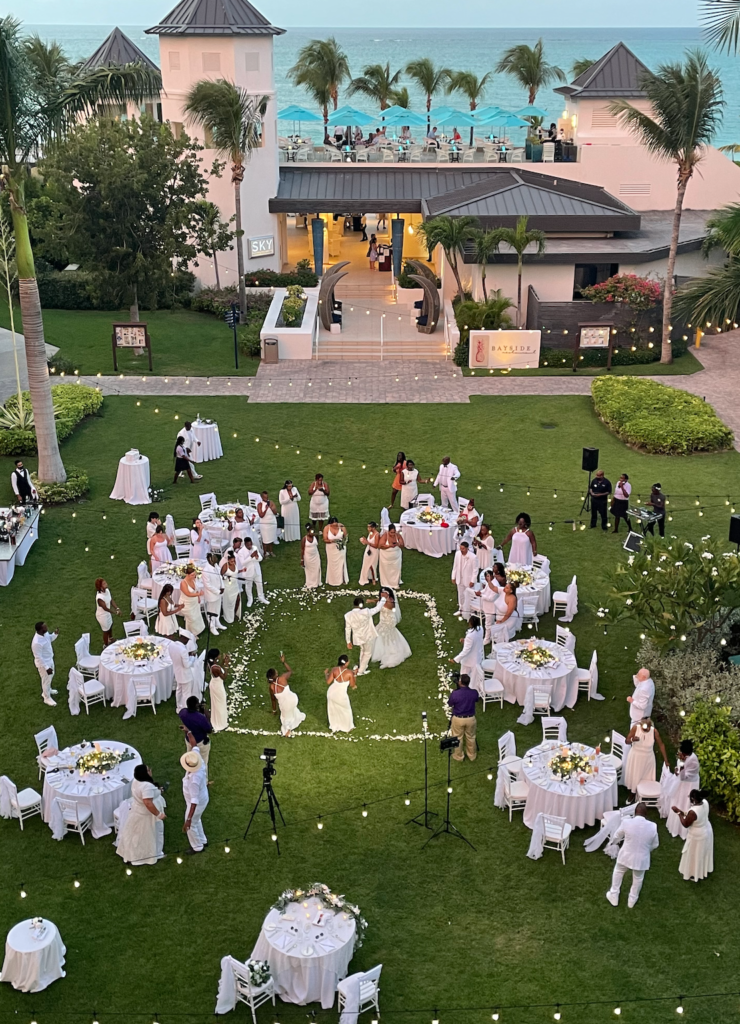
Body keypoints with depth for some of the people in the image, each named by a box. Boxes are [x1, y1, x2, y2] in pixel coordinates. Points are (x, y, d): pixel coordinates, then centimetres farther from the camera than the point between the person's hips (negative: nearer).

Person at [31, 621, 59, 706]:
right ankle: (47, 698, 36)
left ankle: (47, 690, 55)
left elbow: (50, 639, 10)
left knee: (51, 676, 29)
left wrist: (55, 634, -11)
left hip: (49, 659, 8)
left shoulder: (45, 633, -14)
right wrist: (47, 667, -24)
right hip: (43, 663, -8)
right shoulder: (37, 642, -38)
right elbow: (38, 658, -29)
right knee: (46, 680, 13)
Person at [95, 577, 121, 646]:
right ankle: (106, 645, 40)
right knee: (106, 630, 15)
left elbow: (111, 600, -3)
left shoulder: (107, 590, -14)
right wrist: (116, 612, -20)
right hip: (102, 615, -8)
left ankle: (111, 639, 59)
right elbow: (105, 608, -29)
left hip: (107, 613, 8)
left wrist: (117, 608, -15)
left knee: (110, 626, 31)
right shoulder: (100, 597, -39)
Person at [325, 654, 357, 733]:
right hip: (341, 695, -3)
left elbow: (328, 682, -10)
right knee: (345, 711, 25)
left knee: (333, 710, 26)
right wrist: (353, 675, 5)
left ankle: (333, 727, 46)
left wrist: (326, 673, 8)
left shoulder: (334, 669, -16)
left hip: (331, 692, 3)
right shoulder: (349, 672, -23)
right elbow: (353, 685, -9)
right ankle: (347, 728, 44)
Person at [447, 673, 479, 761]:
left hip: (458, 719, -2)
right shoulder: (474, 693, -17)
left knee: (458, 738, 19)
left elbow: (450, 704, -6)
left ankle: (459, 756, 34)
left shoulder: (455, 694, -26)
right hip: (471, 719, 2)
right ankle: (472, 755, 39)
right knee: (471, 737, 22)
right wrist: (467, 688, 9)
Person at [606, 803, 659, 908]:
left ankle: (614, 897, 38)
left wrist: (614, 842, 22)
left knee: (618, 873, 27)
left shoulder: (626, 822, -19)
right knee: (638, 879, 26)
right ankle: (632, 900, 42)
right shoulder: (652, 826, -16)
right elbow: (655, 845, 0)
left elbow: (616, 838, -3)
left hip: (626, 856, -1)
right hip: (642, 859, 1)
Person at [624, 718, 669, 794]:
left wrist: (666, 760, -7)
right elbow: (626, 741, -15)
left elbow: (661, 745, -9)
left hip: (648, 759, 0)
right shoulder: (635, 728, -21)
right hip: (635, 757, 0)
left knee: (647, 779, 10)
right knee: (633, 777, 14)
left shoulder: (654, 731, -20)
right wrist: (632, 740, -39)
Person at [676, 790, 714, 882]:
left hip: (697, 836, -7)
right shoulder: (705, 803, -17)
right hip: (707, 831, 7)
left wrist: (679, 813, -15)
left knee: (695, 855, 18)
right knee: (704, 852, 30)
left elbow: (685, 824, -22)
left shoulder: (693, 812, -39)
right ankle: (706, 870, 53)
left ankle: (694, 875, 40)